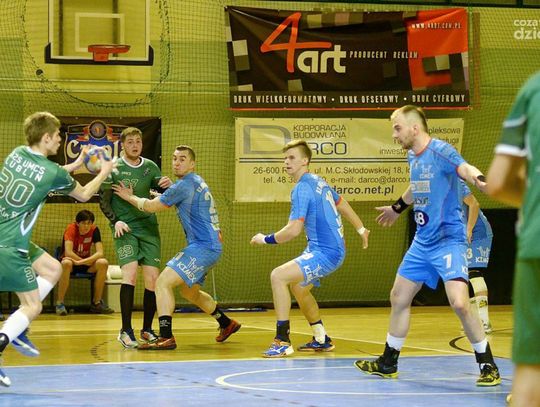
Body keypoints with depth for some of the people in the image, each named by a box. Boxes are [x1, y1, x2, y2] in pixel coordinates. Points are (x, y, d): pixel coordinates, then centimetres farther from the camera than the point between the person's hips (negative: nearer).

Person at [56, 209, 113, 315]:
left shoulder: (94, 230, -10)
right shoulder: (71, 228, -19)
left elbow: (100, 253, -20)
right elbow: (68, 252, -29)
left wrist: (81, 262, -33)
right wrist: (88, 263, -23)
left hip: (86, 263, 3)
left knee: (103, 263, -27)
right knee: (66, 263, -39)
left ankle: (97, 302, -14)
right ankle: (59, 303, -29)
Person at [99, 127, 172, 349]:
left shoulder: (150, 167, 8)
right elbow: (104, 200, 1)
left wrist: (167, 186, -14)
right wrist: (115, 221, -15)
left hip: (149, 226, 4)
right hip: (125, 228, -4)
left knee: (153, 277, -2)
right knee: (130, 273, -20)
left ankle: (147, 330, 12)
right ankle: (126, 330, -16)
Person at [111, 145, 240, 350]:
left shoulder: (185, 185, -14)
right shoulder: (196, 182, 17)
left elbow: (152, 206, -7)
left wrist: (129, 197, 7)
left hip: (202, 247, -10)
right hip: (210, 246, 10)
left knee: (163, 282, -18)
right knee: (189, 292, 28)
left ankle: (166, 337, -25)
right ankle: (227, 324, 42)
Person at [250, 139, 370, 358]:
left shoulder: (302, 188, -17)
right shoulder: (319, 182, 12)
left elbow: (293, 229, -24)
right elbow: (342, 204, 28)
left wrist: (265, 239, -10)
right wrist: (361, 229, 42)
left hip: (326, 253, -11)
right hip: (333, 248, 11)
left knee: (278, 276, -21)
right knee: (298, 287, 28)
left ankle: (282, 341, -21)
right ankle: (322, 340, 38)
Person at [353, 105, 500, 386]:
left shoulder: (440, 151, -17)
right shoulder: (412, 156, 8)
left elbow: (464, 168, -37)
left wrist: (478, 178, -60)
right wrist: (398, 207, 45)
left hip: (449, 241, -9)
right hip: (422, 242, 9)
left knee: (459, 303, -20)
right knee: (399, 298, 14)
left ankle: (488, 366, -6)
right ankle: (388, 363, 28)